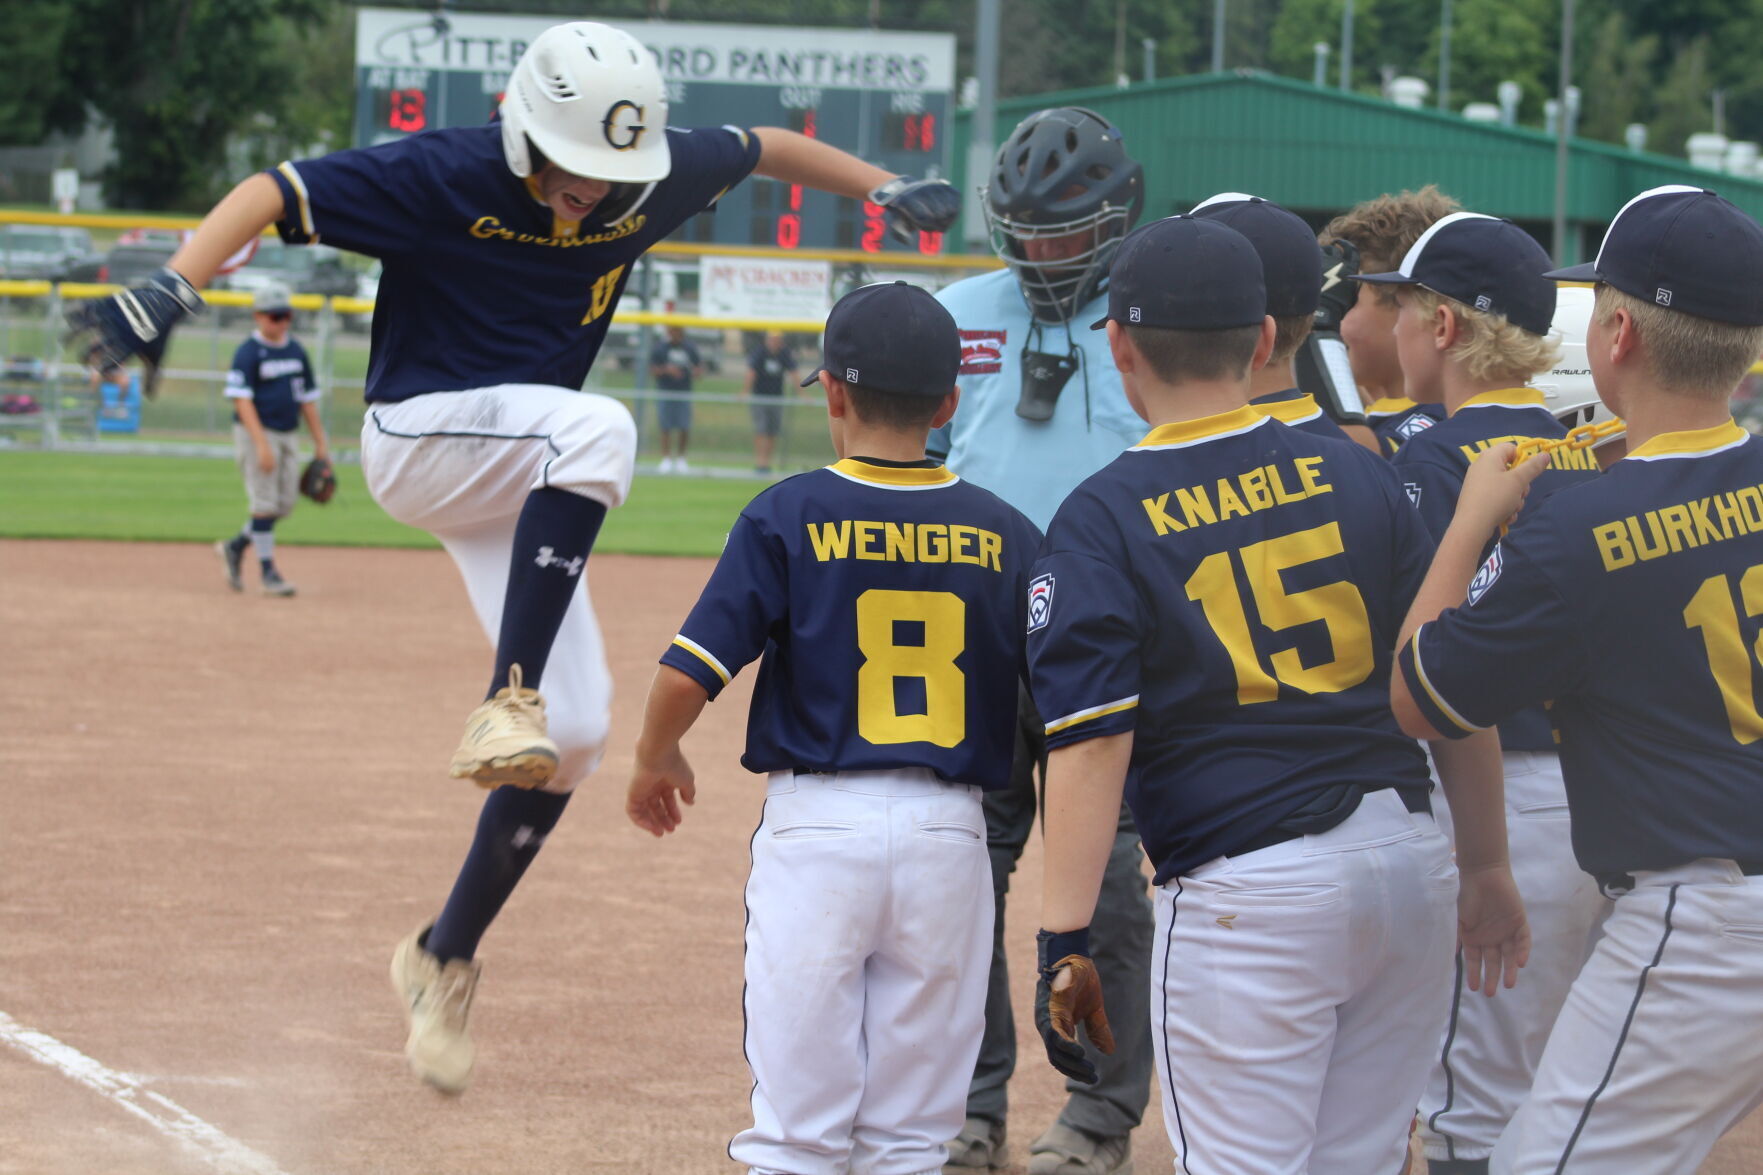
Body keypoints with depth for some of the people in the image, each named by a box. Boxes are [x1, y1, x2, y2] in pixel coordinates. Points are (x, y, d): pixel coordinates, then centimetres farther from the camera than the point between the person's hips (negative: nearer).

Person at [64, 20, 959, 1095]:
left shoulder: (657, 178, -6)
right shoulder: (446, 178, -22)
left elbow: (761, 148, 14)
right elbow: (273, 193, -27)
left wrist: (885, 187, 16)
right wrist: (176, 286, -43)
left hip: (521, 483, 6)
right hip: (417, 440, -6)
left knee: (574, 732, -2)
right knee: (597, 427, -36)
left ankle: (446, 957, 13)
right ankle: (507, 701, -35)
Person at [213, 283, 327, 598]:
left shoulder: (297, 352, 11)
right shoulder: (247, 353, -9)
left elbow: (307, 398, 16)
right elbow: (242, 400, -15)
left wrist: (320, 442, 13)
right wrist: (261, 444, -24)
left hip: (289, 435, 7)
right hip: (256, 432, -7)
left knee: (286, 504, 6)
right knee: (265, 503, -6)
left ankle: (236, 547, 23)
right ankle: (268, 572, -2)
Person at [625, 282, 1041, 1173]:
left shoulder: (787, 516, -5)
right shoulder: (1004, 534, 3)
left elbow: (687, 674, -8)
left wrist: (654, 761, 12)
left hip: (818, 824, -2)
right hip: (948, 832, 2)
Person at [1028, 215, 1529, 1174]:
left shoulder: (1104, 519, -4)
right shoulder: (1360, 476, 6)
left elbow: (1089, 744, -13)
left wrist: (1065, 942, -13)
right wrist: (1487, 869, 15)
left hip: (1247, 894, -4)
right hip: (1408, 866, 4)